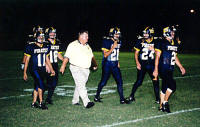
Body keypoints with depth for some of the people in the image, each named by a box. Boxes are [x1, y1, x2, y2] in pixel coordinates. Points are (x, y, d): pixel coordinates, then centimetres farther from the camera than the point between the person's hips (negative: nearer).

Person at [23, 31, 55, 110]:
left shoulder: (46, 47, 9)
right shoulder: (31, 47, -8)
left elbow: (47, 59, 20)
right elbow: (27, 60, -3)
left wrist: (51, 69, 17)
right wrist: (25, 73, -3)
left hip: (42, 70, 6)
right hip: (34, 70, -6)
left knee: (37, 86, 11)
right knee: (41, 85, -17)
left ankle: (34, 103, 22)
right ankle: (41, 103, -9)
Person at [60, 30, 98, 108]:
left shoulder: (87, 46, 17)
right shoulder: (73, 45, -3)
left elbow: (92, 56, 27)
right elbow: (67, 56, -6)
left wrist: (95, 64, 19)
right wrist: (63, 66, -12)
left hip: (86, 69, 7)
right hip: (76, 68, -7)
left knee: (79, 86, 12)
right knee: (81, 85, -17)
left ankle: (75, 101, 24)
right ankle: (87, 102, -25)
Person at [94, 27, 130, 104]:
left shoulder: (119, 42, 7)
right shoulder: (107, 42, -14)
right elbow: (105, 55, -18)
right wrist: (113, 47, -24)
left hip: (115, 65, 6)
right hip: (107, 64, -6)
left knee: (119, 82, 1)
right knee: (103, 82, 4)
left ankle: (122, 99, 7)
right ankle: (96, 97, 22)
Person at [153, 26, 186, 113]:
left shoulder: (175, 43, 13)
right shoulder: (162, 43, -10)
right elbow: (157, 57, -9)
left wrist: (181, 67, 20)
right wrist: (156, 69, -12)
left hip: (170, 70, 8)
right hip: (163, 69, -8)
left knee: (165, 87, 12)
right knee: (172, 85, -15)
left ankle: (161, 106, 20)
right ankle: (165, 102, 0)